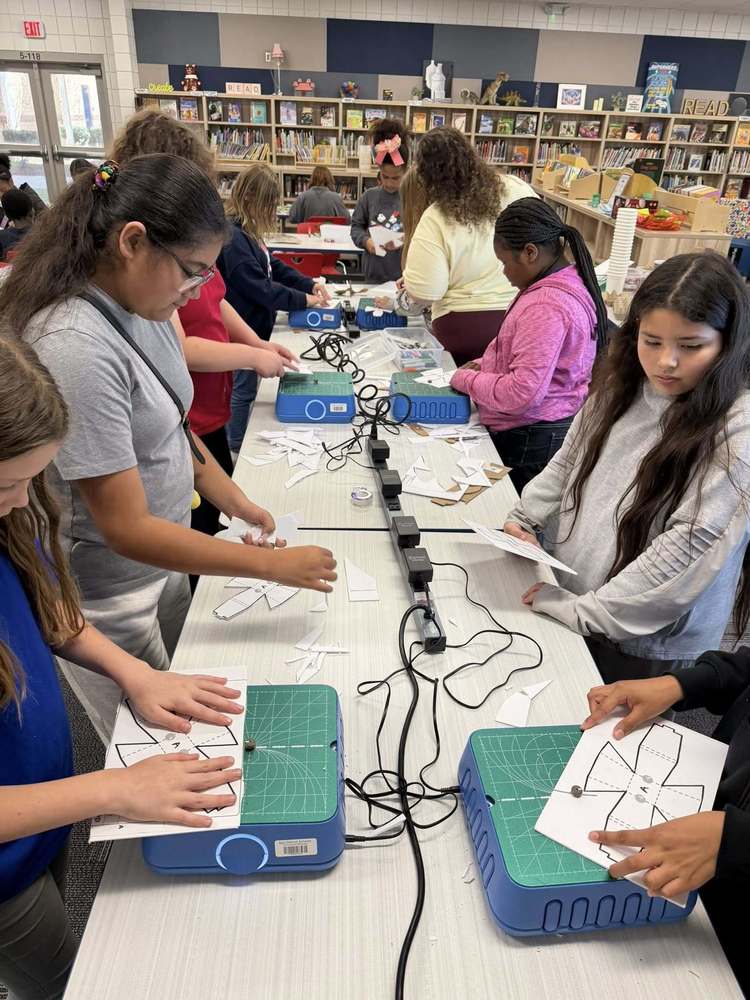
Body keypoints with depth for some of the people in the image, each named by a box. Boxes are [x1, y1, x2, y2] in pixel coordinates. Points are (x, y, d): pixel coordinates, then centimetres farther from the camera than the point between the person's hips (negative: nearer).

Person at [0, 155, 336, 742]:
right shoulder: (77, 347, -30)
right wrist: (274, 566, -23)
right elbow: (127, 529, -28)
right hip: (110, 600, -8)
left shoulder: (139, 305, -3)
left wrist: (236, 502, 1)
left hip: (161, 563, 8)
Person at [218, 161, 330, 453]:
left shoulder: (249, 232, 9)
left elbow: (274, 266, 16)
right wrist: (304, 299, -19)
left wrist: (310, 284, 3)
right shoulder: (233, 237, -23)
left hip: (255, 328, 10)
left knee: (246, 389, 18)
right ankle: (235, 451, 17)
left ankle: (238, 447, 32)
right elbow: (259, 288, -25)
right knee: (242, 391, 3)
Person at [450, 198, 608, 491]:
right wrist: (486, 364, 8)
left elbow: (521, 393, -30)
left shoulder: (544, 307, -26)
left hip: (529, 441, -10)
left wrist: (466, 379, -15)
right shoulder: (570, 282, 8)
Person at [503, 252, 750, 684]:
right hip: (561, 601, 5)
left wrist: (584, 611, -22)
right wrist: (525, 518, -2)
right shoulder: (622, 387, -3)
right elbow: (568, 461, 10)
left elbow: (687, 549, -24)